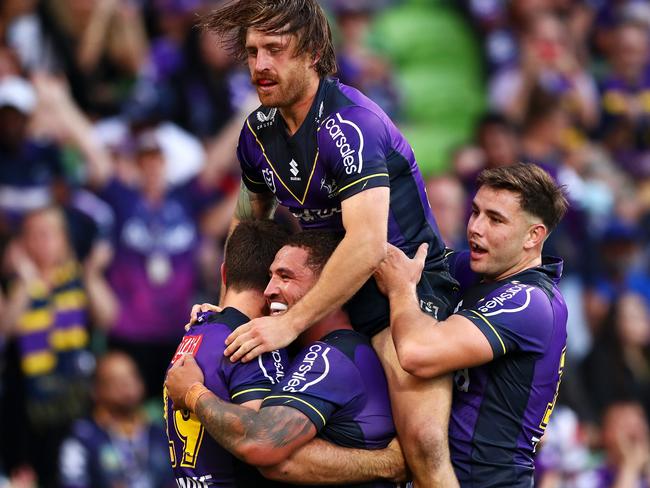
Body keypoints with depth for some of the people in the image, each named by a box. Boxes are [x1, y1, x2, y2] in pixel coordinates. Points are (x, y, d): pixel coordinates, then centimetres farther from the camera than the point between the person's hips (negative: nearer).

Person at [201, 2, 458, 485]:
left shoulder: (349, 124, -22)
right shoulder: (259, 131, 4)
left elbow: (367, 245, -32)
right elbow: (250, 220, 25)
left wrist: (291, 323, -30)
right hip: (334, 290, 8)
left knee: (422, 443, -28)